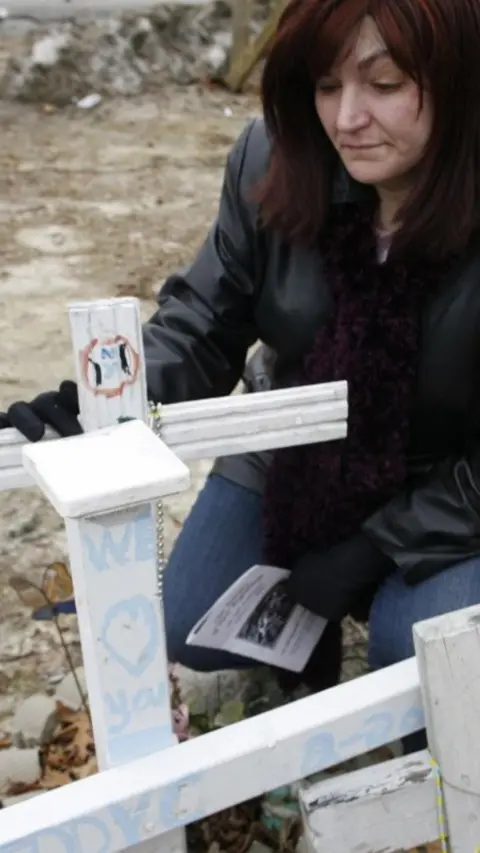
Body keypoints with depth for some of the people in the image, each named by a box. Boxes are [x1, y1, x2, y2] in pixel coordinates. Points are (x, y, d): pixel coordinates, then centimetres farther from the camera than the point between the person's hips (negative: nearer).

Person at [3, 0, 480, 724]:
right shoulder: (273, 160, -19)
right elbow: (207, 317, -9)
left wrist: (373, 548, -20)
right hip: (290, 460, 3)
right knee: (189, 633, 0)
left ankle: (374, 587, 13)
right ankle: (303, 611, 29)